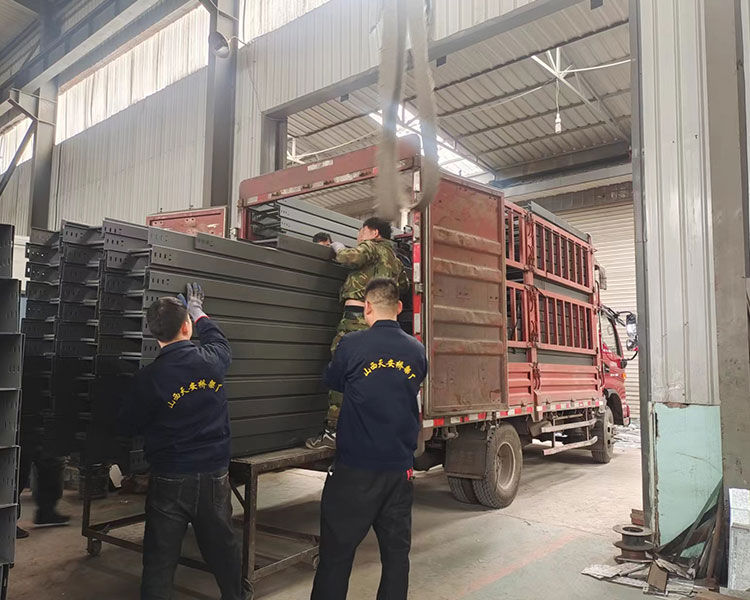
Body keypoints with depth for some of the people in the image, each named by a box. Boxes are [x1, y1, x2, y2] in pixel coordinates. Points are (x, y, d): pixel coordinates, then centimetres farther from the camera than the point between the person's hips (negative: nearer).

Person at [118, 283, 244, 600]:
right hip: (215, 475, 3)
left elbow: (129, 426, -2)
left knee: (160, 560, 9)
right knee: (223, 550, 20)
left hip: (170, 480, -3)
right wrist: (198, 312, 33)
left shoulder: (149, 377, -15)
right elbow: (220, 341, 17)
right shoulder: (212, 360, -8)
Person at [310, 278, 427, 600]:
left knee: (336, 552, 8)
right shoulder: (417, 351, -1)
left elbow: (333, 382, 5)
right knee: (396, 552, 15)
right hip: (400, 468, 4)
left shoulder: (352, 345, -13)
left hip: (355, 468, -4)